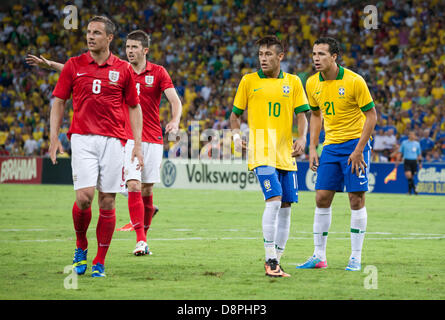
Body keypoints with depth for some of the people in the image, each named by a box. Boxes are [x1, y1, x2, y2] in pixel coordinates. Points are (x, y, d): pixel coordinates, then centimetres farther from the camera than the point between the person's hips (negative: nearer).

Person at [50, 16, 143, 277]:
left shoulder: (123, 69, 6)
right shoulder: (74, 66, 6)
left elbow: (134, 107, 12)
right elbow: (59, 102, 11)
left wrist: (137, 144, 4)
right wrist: (54, 137, 1)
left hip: (113, 140, 1)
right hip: (82, 138, -1)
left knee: (107, 201, -1)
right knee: (84, 195, -15)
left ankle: (100, 262, 8)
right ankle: (81, 246, 10)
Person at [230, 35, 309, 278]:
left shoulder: (293, 82, 10)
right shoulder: (249, 81, 5)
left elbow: (301, 114, 7)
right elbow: (235, 114, 10)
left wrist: (302, 138, -10)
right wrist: (236, 135, -9)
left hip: (286, 153, 4)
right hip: (261, 152, -4)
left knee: (285, 206, 4)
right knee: (274, 200, -19)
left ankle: (276, 262, 13)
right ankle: (270, 260, -14)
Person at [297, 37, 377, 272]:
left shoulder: (354, 81, -14)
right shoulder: (312, 83, 2)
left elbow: (371, 115, -10)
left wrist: (359, 149, -16)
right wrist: (312, 149, 7)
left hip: (354, 143, -5)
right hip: (331, 145, 5)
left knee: (356, 199, -5)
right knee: (322, 198, 0)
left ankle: (356, 258, 1)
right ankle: (319, 256, 8)